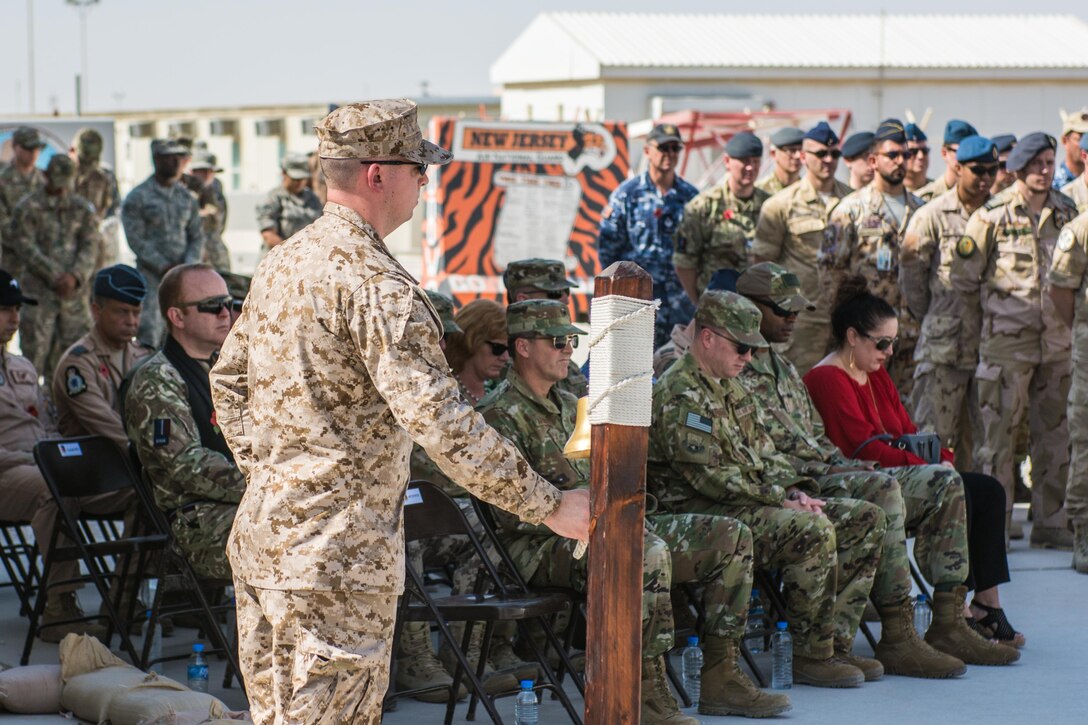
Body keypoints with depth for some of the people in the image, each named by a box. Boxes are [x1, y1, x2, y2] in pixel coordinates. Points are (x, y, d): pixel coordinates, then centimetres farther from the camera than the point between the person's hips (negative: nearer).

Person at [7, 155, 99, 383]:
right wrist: (54, 276, -14)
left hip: (75, 290, 4)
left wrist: (75, 276, -13)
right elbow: (24, 246, -7)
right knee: (34, 348, -4)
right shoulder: (29, 207, -1)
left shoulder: (82, 208, 10)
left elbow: (91, 245, 4)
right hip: (39, 291, -4)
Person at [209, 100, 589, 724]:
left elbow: (229, 379, 19)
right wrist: (550, 507, -19)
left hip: (261, 535, 9)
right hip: (337, 555, -9)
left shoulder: (281, 263, 10)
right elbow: (438, 421, -24)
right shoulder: (376, 284, -18)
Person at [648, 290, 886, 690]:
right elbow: (711, 477, -20)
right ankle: (810, 656, -20)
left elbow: (764, 452, 21)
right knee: (814, 531, -32)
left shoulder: (729, 387, 19)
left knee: (867, 519, 1)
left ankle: (834, 643, -2)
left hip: (755, 503, 10)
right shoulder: (677, 395, -13)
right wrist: (781, 500, -17)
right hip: (705, 514, -10)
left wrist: (796, 490, 0)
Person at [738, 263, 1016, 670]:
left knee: (943, 483, 0)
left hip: (825, 474, 10)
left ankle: (949, 625, -6)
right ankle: (898, 637, -36)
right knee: (883, 489, -35)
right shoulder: (737, 374, -5)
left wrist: (846, 463, 6)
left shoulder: (786, 371, 27)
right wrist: (823, 470, -17)